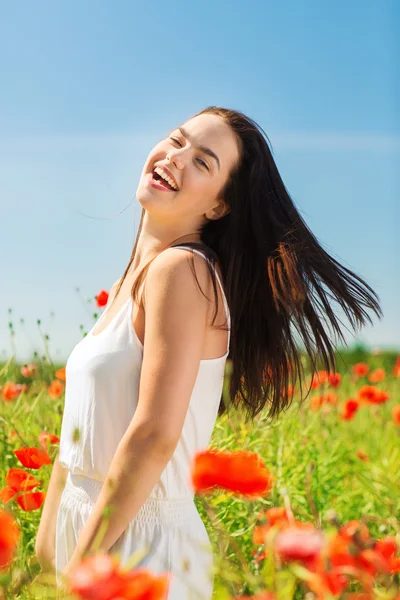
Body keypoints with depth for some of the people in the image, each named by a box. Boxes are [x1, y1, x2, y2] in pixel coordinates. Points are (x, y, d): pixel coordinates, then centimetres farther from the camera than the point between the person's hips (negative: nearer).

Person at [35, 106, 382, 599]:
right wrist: (46, 544, 13)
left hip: (143, 542, -8)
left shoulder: (181, 269, -17)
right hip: (87, 528, 8)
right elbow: (81, 428, 11)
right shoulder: (132, 278, 9)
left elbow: (155, 434, -24)